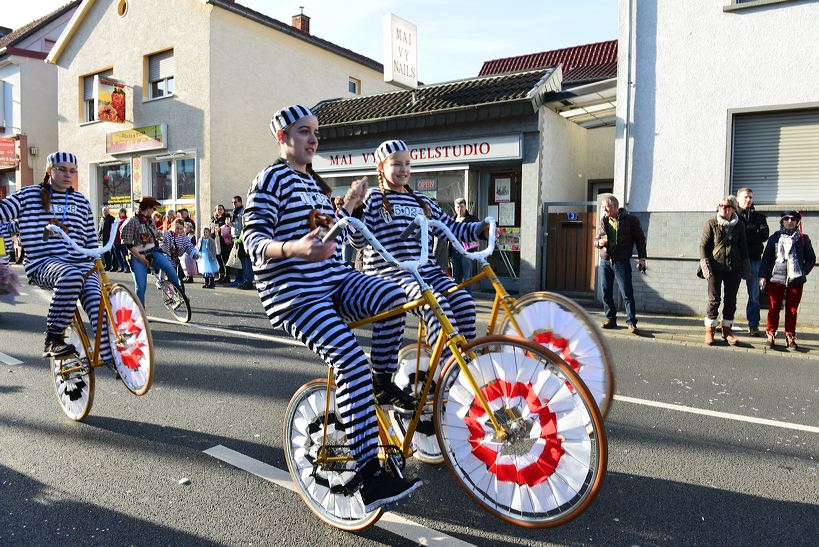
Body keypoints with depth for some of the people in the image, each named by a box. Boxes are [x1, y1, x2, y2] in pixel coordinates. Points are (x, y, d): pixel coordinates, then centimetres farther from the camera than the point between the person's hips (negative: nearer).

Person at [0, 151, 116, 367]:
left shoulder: (82, 202, 19)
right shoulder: (29, 195, 11)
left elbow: (91, 241, 20)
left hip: (80, 263, 3)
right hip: (43, 264, -3)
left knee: (97, 300, -26)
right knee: (71, 275, -39)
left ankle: (109, 355, -29)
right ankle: (53, 339, -28)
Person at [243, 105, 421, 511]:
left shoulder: (315, 183, 21)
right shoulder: (271, 180, -5)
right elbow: (254, 241, -15)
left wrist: (346, 208, 25)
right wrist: (294, 248, -33)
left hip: (337, 281, 8)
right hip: (293, 293, -7)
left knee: (393, 296, -21)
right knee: (351, 358, -27)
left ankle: (383, 383, 0)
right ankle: (371, 477, -23)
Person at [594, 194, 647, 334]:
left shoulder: (630, 219, -3)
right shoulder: (603, 221, 9)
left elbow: (640, 239, 2)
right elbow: (596, 240, 17)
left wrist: (641, 258, -4)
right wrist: (599, 242, -7)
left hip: (622, 262, -5)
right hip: (605, 261, 5)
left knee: (627, 292, -7)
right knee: (606, 292, 7)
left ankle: (631, 322, -3)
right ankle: (610, 319, 18)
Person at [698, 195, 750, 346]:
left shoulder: (739, 225, 5)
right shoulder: (711, 224, -3)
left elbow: (743, 246, 13)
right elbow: (703, 245, -4)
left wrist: (745, 266, 12)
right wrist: (705, 265, -12)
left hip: (734, 268, 3)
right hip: (715, 267, -3)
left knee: (731, 300, 8)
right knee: (714, 299, -1)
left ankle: (727, 330, 19)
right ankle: (709, 330, 9)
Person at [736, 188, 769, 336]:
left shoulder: (759, 217, 12)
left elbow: (764, 235, -2)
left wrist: (744, 237, -11)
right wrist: (752, 233, -12)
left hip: (754, 259, 2)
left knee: (754, 294, 3)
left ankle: (753, 325, 9)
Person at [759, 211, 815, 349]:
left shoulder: (803, 239, 7)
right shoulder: (775, 238, 5)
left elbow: (811, 258, 12)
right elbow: (766, 257, 2)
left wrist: (803, 271, -4)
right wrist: (763, 276, -5)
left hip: (796, 280, 1)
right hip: (776, 278, -1)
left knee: (792, 310, 5)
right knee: (774, 308, 1)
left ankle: (790, 337, 13)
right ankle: (770, 335, 7)